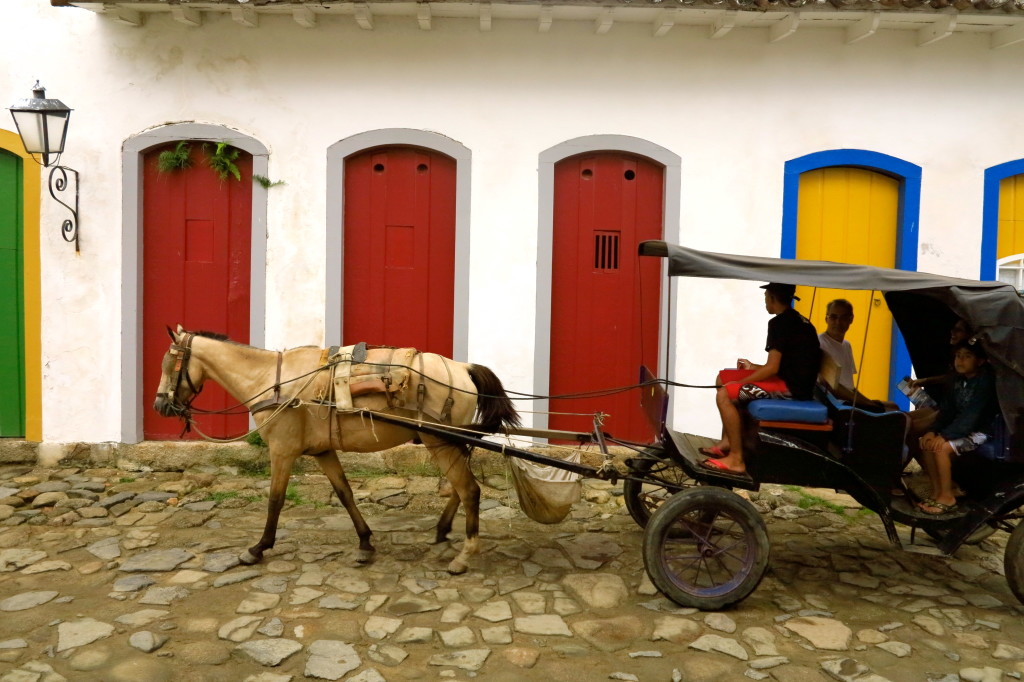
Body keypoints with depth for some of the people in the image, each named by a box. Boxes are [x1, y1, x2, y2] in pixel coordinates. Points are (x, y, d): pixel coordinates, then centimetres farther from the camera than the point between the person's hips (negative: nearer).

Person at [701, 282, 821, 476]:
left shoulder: (779, 322, -13)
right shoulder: (798, 320, 16)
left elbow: (772, 368, -19)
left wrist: (737, 384, -9)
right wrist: (753, 367, 27)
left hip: (791, 387, -10)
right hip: (794, 380, 10)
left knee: (724, 394, -19)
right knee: (723, 378, 14)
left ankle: (736, 459, -15)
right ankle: (727, 442, 12)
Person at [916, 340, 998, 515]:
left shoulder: (985, 382, -18)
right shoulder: (959, 381, 8)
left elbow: (971, 416, -26)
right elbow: (947, 410, 7)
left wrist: (944, 435, -31)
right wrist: (933, 431, -8)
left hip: (980, 432, -8)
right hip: (961, 429, 8)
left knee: (942, 447, -27)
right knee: (927, 443, -9)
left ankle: (947, 497, -17)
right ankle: (937, 491, -2)